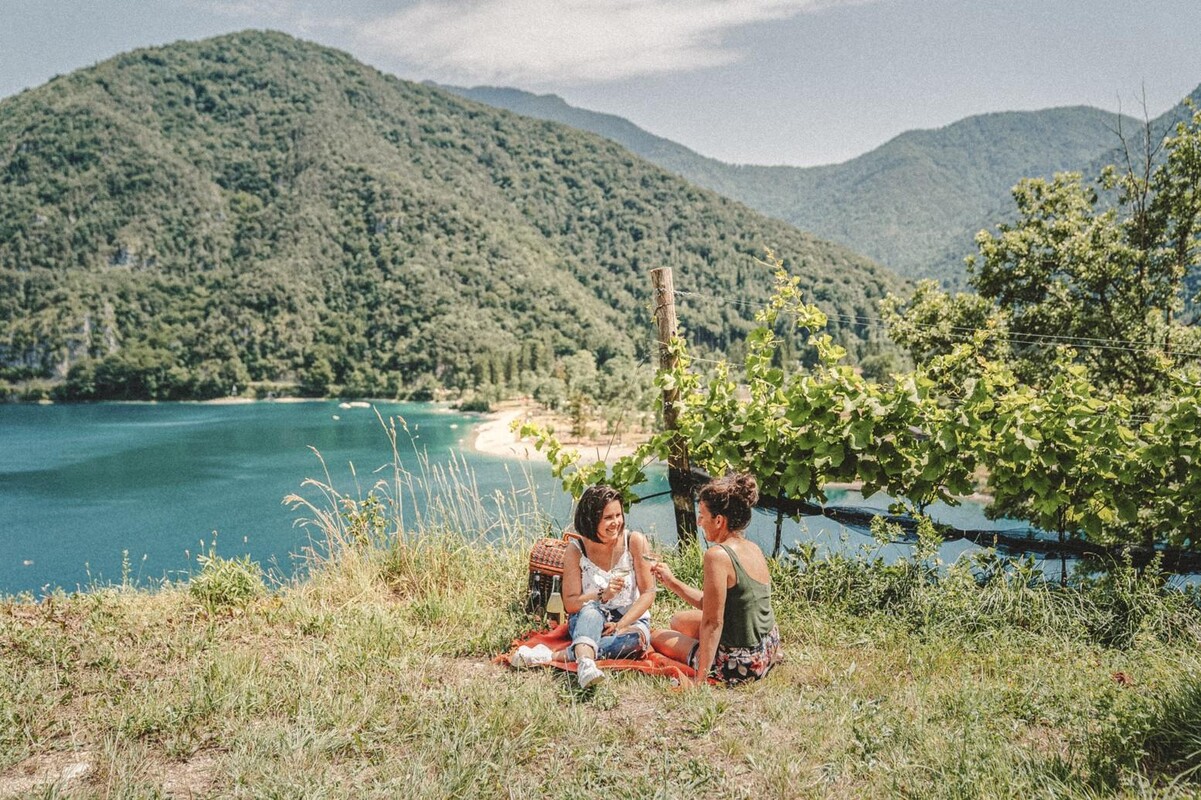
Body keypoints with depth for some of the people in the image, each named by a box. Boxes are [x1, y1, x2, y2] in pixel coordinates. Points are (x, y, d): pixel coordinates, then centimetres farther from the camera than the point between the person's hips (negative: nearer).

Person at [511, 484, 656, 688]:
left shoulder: (634, 541, -8)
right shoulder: (576, 551, -6)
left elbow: (648, 593, -8)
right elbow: (570, 603, -6)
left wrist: (619, 626, -19)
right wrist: (602, 595, -24)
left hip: (631, 620, 0)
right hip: (588, 622, 0)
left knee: (636, 637, -35)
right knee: (591, 609, -34)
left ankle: (556, 656, -39)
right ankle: (585, 664, -62)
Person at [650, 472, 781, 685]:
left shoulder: (718, 555, -23)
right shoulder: (754, 549, 3)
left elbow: (712, 622, -22)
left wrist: (700, 680, -16)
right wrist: (672, 582, 12)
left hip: (740, 666, -8)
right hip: (768, 648, 8)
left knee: (658, 638, 13)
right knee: (680, 621, 26)